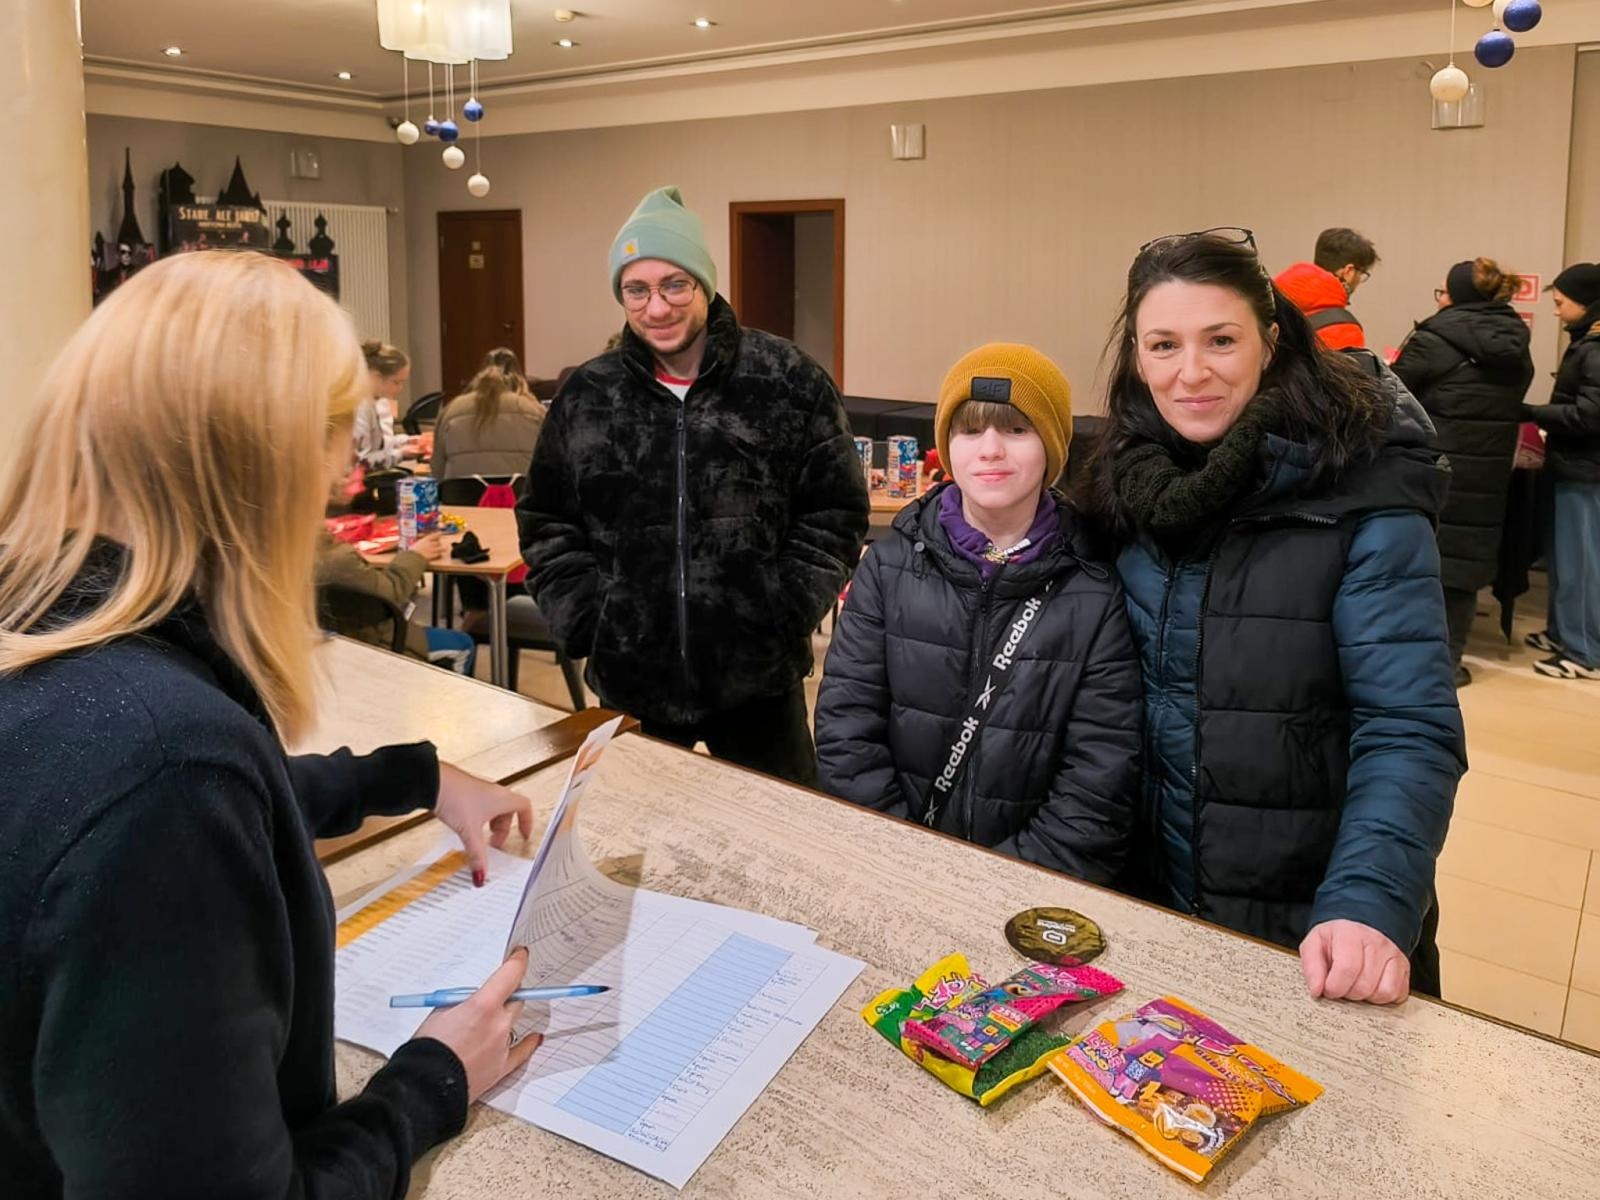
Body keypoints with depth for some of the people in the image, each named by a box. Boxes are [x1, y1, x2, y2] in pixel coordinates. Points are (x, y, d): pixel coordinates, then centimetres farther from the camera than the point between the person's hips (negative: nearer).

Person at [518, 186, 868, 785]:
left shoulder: (789, 382, -4)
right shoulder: (586, 396, 3)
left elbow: (835, 513, 0)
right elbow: (546, 525, 10)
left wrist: (786, 614, -8)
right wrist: (584, 620, -1)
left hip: (759, 679, -2)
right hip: (630, 681, 2)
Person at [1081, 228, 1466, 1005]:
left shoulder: (1365, 495, -17)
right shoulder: (1130, 481, -3)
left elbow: (1408, 730, -20)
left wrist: (1369, 906, -34)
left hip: (1314, 923, -4)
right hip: (1153, 898, 5)